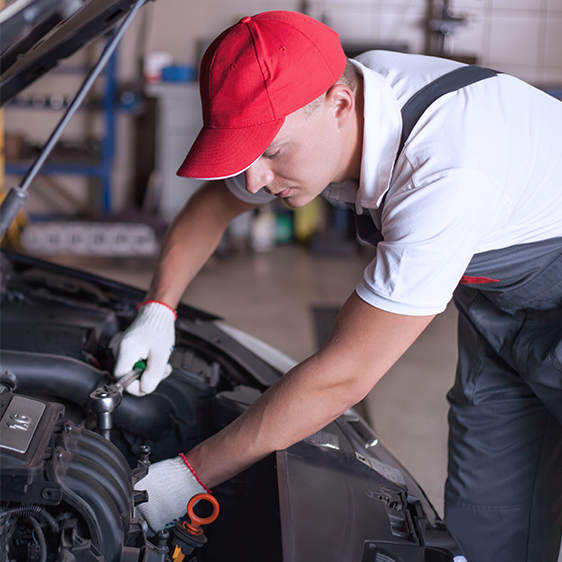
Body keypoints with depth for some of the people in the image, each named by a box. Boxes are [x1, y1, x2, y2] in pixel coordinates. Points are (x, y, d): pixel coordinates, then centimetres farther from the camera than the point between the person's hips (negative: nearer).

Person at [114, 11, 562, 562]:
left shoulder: (447, 177, -41)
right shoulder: (299, 117, -16)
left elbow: (343, 376, -35)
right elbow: (211, 204, 4)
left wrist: (191, 475, -28)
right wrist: (157, 311, -11)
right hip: (498, 309, 6)